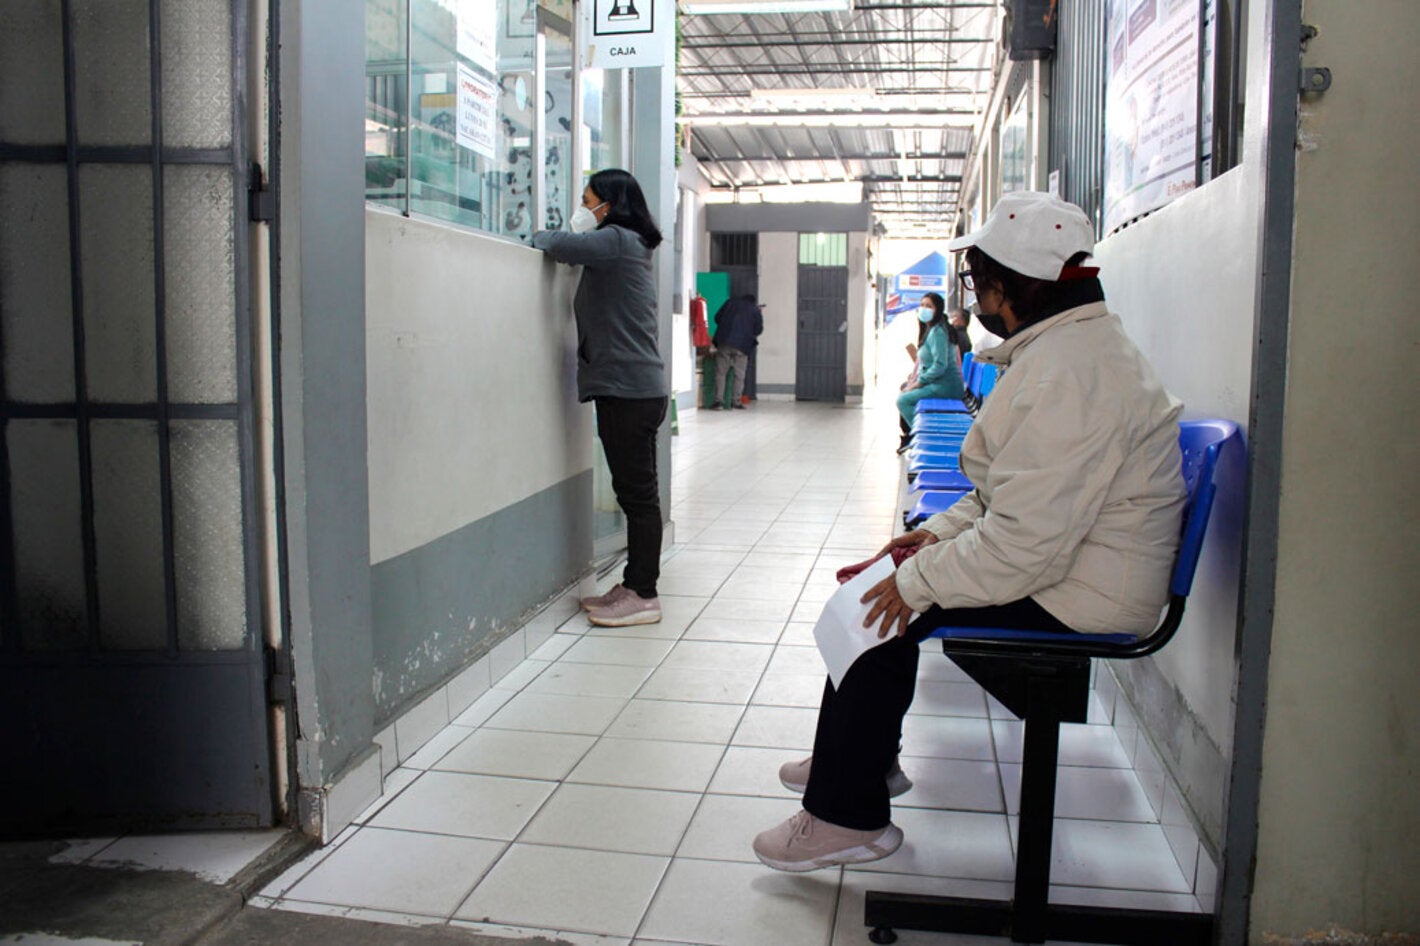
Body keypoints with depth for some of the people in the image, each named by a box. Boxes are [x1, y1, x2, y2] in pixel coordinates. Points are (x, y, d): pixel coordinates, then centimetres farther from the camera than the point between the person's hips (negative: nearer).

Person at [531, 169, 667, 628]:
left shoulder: (617, 241, -8)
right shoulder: (626, 247, 22)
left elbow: (562, 245, -16)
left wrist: (538, 235, 3)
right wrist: (551, 239, 8)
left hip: (628, 389, -10)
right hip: (630, 387, 10)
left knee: (637, 491, -6)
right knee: (634, 490, 12)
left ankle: (642, 595, -2)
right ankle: (635, 585, 20)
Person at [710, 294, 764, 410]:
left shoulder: (731, 302, 14)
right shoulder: (755, 310, 9)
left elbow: (717, 317, 13)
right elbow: (758, 329, 4)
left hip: (724, 342, 1)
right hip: (742, 345, -1)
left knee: (720, 372, 3)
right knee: (739, 375, 6)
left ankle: (719, 400, -5)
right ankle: (736, 401, 3)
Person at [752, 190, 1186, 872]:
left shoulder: (1065, 374, -26)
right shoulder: (1073, 344, 11)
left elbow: (1026, 543, -30)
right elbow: (1014, 491, 18)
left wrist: (919, 580, -19)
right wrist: (942, 531, 7)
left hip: (1076, 599, -11)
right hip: (1067, 565, 11)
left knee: (880, 613, -10)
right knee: (886, 581, 14)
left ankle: (849, 816, 4)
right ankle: (863, 760, 29)